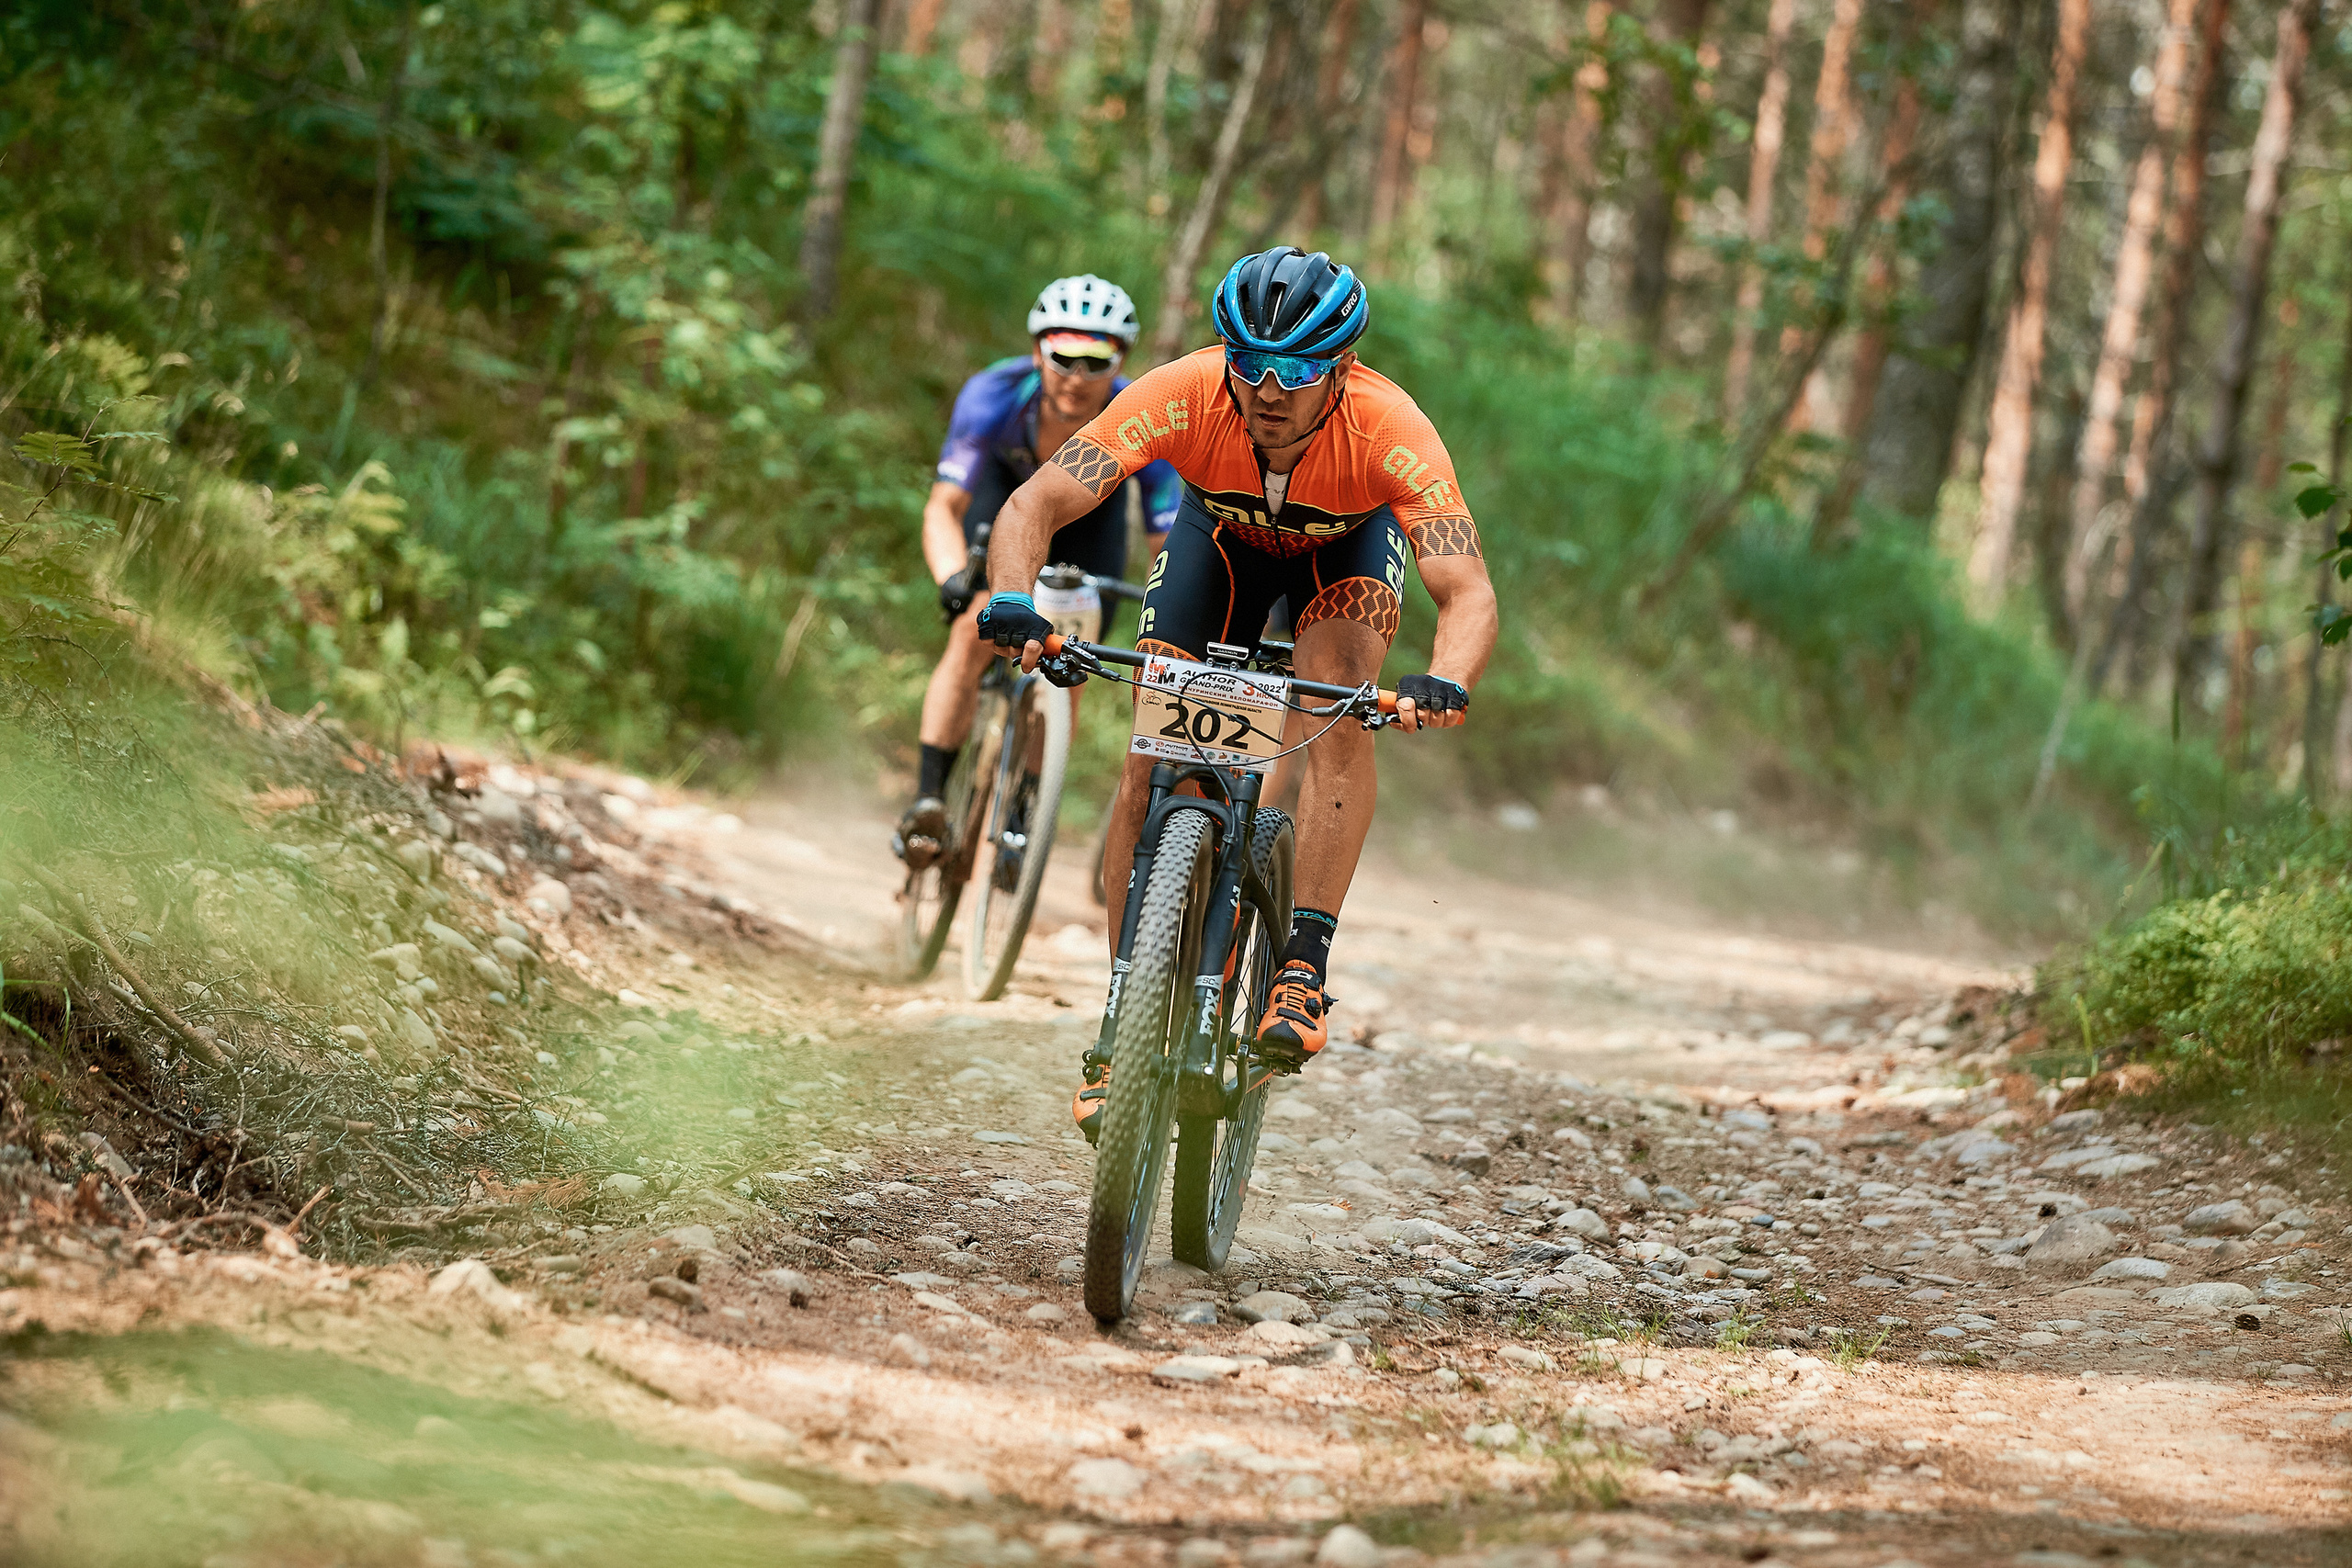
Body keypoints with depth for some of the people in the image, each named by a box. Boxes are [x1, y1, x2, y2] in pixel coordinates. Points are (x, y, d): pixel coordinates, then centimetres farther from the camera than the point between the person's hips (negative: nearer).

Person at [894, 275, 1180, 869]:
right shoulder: (992, 397, -38)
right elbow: (944, 507, -33)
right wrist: (953, 578, -51)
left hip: (1091, 506, 0)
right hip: (1006, 484, 0)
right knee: (975, 633, -19)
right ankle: (928, 800, -16)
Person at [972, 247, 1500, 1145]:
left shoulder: (1390, 432, -40)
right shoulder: (1184, 396, -37)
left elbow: (1467, 592, -46)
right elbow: (1034, 506, -39)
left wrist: (1445, 684, -67)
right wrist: (1011, 603, -59)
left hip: (1348, 542, -1)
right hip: (1222, 532, 1)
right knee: (1153, 757, -10)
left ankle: (1303, 969, -23)